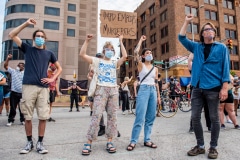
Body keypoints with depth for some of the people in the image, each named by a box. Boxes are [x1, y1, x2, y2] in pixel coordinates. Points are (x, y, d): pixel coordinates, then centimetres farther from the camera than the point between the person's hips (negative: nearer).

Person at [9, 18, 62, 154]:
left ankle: (40, 143, 12)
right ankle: (29, 142, 18)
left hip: (43, 88, 1)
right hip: (28, 86, 0)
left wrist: (52, 79, 4)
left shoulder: (49, 53, 14)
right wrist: (26, 24, 0)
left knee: (43, 117, 0)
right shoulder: (28, 49, 13)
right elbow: (12, 35, 8)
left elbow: (59, 68, 19)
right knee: (28, 117, 4)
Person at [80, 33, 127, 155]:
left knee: (112, 116, 3)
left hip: (113, 90, 4)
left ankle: (109, 142, 11)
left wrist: (120, 41, 5)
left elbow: (124, 56, 0)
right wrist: (87, 41, -4)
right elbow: (82, 54, 0)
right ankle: (89, 143, -4)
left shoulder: (115, 63, 17)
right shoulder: (97, 61, 10)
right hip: (101, 89, -3)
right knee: (96, 116, -10)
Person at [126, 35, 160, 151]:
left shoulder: (155, 68, 17)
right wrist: (141, 40, 1)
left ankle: (147, 140, 15)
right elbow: (135, 52, -12)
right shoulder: (141, 65, 4)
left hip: (153, 91, 5)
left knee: (150, 117, 6)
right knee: (140, 117, -10)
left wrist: (158, 96, 13)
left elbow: (156, 83, 17)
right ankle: (133, 141, -3)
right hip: (143, 90, -5)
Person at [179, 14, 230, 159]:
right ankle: (200, 146, 19)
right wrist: (187, 22, 7)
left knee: (214, 118, 5)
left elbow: (225, 68, -1)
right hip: (197, 88, 3)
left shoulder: (221, 47, 5)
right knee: (195, 117, 4)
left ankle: (213, 147, 20)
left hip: (213, 88, -3)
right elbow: (182, 38, 12)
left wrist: (224, 88, -9)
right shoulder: (196, 47, 14)